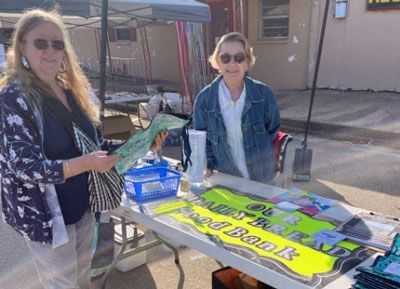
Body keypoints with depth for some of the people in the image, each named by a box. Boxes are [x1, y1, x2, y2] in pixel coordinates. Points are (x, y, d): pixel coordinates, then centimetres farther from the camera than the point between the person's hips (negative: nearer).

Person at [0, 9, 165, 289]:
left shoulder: (71, 90, 3)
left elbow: (92, 144, 9)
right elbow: (24, 167, -21)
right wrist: (85, 163, -31)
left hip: (82, 205, 7)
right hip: (45, 214, -6)